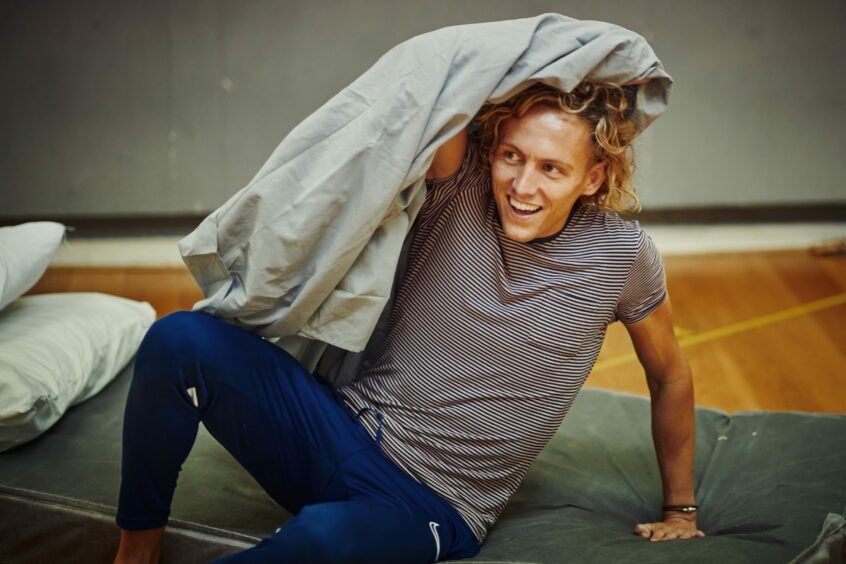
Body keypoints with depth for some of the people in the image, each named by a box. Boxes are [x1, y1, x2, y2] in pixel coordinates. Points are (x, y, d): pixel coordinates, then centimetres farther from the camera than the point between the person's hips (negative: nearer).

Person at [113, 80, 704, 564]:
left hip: (429, 510, -2)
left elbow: (671, 376, 9)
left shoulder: (623, 255, -5)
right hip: (342, 430, 3)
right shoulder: (461, 190, -4)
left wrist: (681, 511, 16)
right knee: (180, 340, -22)